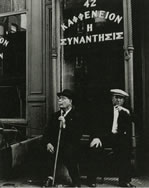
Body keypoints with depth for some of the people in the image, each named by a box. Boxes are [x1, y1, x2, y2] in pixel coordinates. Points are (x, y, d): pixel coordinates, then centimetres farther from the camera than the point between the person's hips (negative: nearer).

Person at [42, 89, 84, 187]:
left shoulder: (77, 116, 2)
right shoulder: (55, 115, 19)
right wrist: (48, 143, -5)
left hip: (70, 147, -4)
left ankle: (76, 183, -11)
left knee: (69, 152, -31)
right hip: (55, 146, 4)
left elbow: (78, 135, -10)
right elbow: (47, 132, 14)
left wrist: (65, 124, -18)